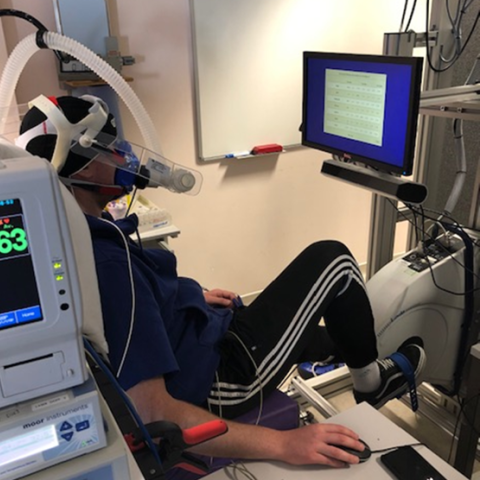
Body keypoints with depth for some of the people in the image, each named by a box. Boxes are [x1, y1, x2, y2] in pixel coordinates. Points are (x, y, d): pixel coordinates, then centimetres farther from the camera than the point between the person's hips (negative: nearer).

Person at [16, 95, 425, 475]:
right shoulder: (105, 262, -34)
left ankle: (370, 376, 53)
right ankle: (370, 378, 23)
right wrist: (282, 444, -36)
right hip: (216, 380, -9)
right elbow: (149, 412, -36)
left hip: (200, 345, 9)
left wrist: (189, 296, 18)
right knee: (331, 260, -2)